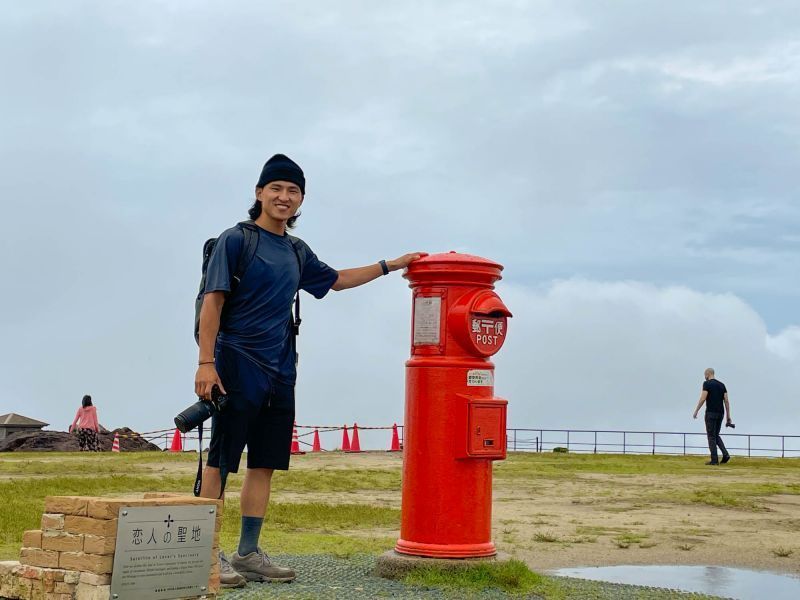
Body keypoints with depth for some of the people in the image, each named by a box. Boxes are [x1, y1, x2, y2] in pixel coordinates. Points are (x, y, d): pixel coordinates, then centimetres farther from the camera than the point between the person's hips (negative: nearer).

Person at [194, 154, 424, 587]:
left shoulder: (297, 252, 16)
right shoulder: (236, 240, -4)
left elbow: (336, 280, 31)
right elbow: (212, 302, -10)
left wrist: (391, 265, 29)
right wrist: (206, 362, -18)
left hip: (279, 373, 7)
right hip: (237, 368, -7)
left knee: (264, 463, 8)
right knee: (220, 460, -4)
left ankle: (248, 554, 15)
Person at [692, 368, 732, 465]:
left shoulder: (707, 384, -6)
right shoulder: (722, 385, 13)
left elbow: (703, 399, -14)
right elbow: (726, 401, 9)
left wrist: (696, 411, -6)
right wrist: (728, 417, 10)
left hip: (711, 413, -7)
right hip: (720, 413, 7)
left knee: (711, 436, -1)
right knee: (716, 435, 18)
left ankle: (714, 460, -3)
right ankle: (725, 454, -1)